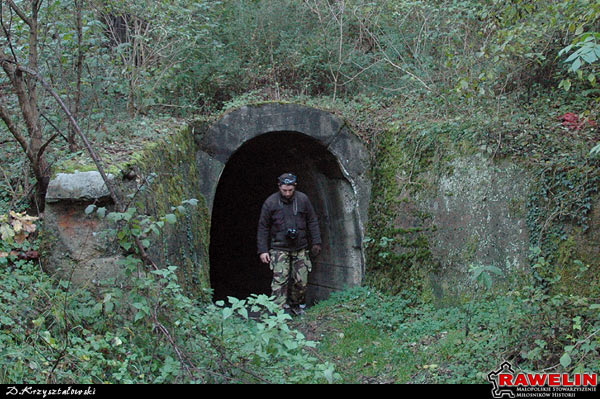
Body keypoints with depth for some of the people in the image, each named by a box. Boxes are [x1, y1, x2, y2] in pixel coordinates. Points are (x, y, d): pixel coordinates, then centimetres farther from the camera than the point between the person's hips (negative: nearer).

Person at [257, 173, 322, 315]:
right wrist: (262, 250, -4)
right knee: (280, 279, -13)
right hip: (279, 248, -2)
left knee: (301, 280, 5)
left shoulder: (303, 199, -1)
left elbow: (312, 222, 8)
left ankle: (296, 304, 26)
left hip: (300, 248, 3)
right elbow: (263, 227, -1)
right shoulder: (270, 202, -7)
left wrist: (316, 242, 5)